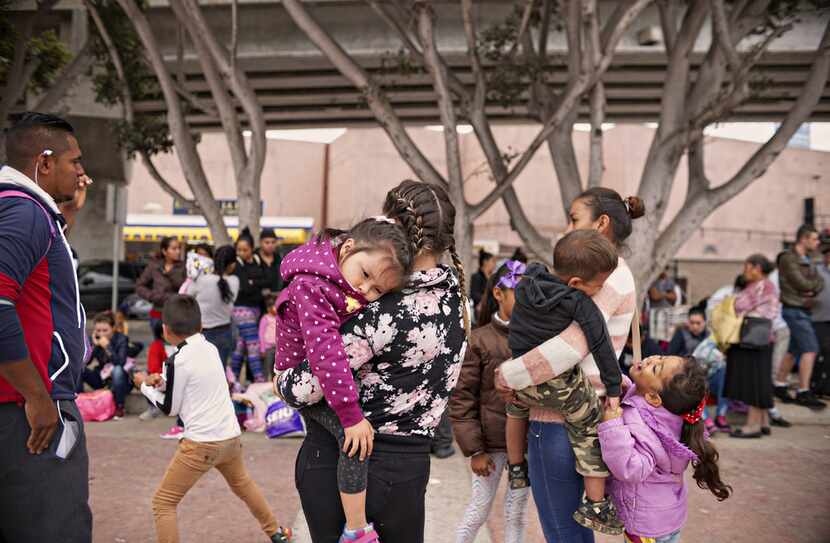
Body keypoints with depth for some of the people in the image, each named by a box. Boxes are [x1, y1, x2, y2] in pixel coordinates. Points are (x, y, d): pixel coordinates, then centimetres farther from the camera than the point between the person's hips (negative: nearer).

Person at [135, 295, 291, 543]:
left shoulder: (177, 361, -13)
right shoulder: (210, 348, 6)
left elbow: (169, 408, -2)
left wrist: (145, 386, 12)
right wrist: (162, 382, 3)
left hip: (201, 444, -7)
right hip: (231, 437, 8)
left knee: (163, 502, 2)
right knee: (242, 483, 32)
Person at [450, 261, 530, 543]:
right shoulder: (480, 340, -9)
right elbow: (461, 399, -7)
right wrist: (474, 449, -9)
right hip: (492, 442, -3)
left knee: (517, 513, 15)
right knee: (479, 509, 10)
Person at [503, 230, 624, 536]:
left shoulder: (527, 284, -2)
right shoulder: (580, 304, -18)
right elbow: (602, 347, -18)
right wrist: (614, 389, -10)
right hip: (561, 384, -6)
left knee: (516, 407, 36)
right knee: (590, 433, 8)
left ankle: (516, 470, 48)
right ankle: (595, 505, 13)